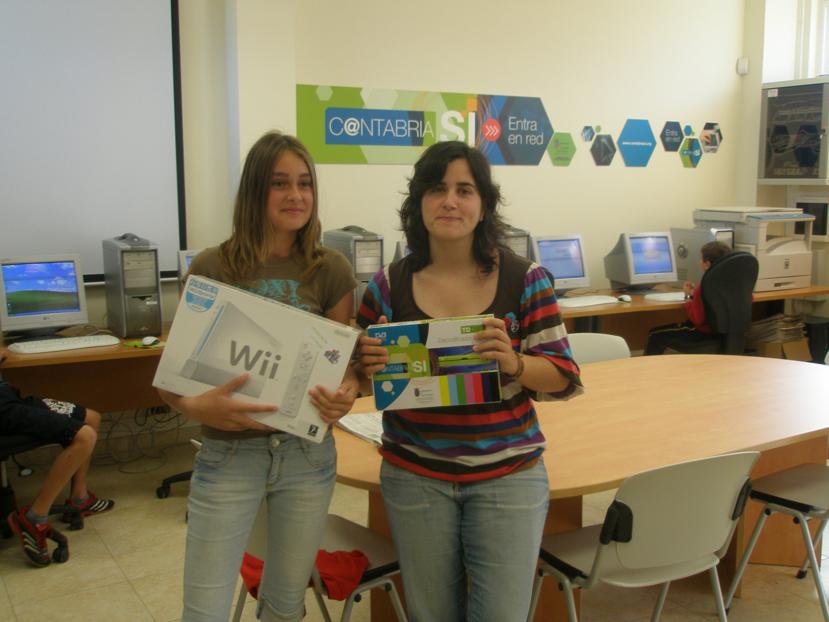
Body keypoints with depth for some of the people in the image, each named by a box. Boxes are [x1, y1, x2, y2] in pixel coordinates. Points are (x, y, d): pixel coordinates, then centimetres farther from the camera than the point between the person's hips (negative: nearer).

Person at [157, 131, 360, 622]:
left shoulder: (332, 270, -1)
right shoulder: (212, 268, -5)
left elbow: (347, 361, 1)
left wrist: (345, 395, -22)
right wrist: (197, 406, -27)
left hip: (308, 452, 2)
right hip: (228, 453, -2)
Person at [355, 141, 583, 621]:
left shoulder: (526, 280, -6)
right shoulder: (388, 286, -3)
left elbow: (565, 378, -4)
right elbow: (363, 380, 7)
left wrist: (514, 364, -24)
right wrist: (371, 365, -16)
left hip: (508, 475, -1)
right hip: (415, 476, 2)